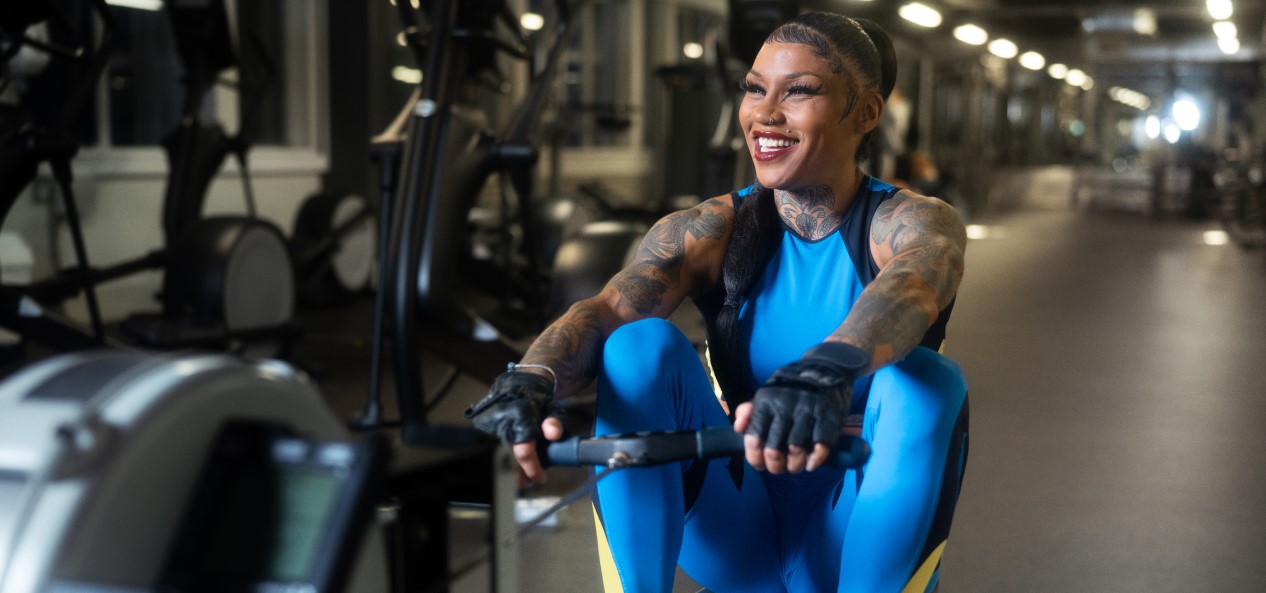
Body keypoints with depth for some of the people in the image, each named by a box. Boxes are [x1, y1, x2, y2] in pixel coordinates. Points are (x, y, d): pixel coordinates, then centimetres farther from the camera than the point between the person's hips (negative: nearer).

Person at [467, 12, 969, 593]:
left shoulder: (914, 223, -9)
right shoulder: (710, 230, -3)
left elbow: (909, 289, -35)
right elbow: (605, 309, -22)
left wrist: (826, 373, -58)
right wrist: (528, 381, -45)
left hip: (859, 541, -1)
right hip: (737, 540, 2)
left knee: (926, 378, -29)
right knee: (642, 345, -20)